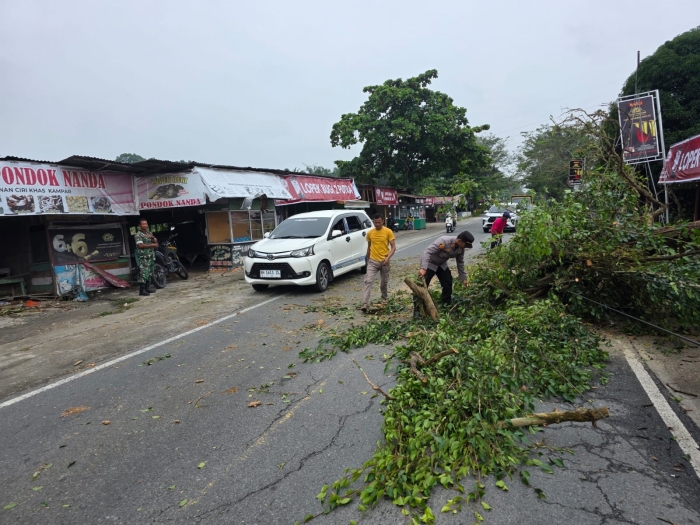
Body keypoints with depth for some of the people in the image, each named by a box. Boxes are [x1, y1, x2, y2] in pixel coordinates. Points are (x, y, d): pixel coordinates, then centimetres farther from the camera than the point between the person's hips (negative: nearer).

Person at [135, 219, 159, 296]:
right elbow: (140, 245, -18)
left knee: (150, 273, 12)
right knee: (143, 273, -11)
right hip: (143, 257, -8)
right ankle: (141, 290, -9)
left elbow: (156, 242, 14)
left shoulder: (149, 233, 17)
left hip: (151, 256, 8)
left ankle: (147, 288, 20)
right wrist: (152, 245, -16)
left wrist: (152, 237, -7)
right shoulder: (138, 235, -7)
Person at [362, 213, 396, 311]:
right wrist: (368, 259, 16)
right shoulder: (370, 233, 2)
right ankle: (365, 304, -16)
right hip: (372, 261, 1)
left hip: (384, 261, -1)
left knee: (384, 282, 13)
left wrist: (388, 257, -21)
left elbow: (393, 247, -7)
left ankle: (384, 299, 37)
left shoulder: (388, 232, -6)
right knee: (368, 281, -12)